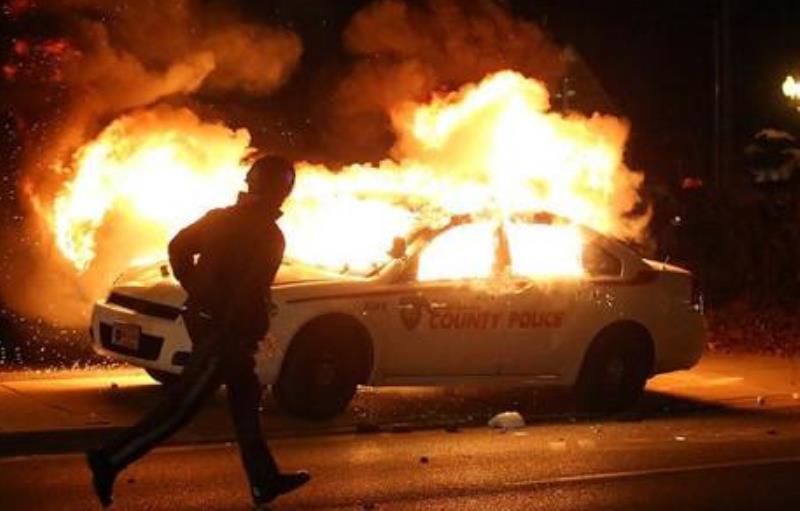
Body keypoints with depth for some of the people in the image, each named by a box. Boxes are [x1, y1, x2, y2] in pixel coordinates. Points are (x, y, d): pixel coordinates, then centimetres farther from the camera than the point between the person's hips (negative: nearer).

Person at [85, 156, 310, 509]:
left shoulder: (220, 218, 7)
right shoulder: (268, 235, -16)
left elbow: (178, 247, 13)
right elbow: (249, 294, -23)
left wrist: (197, 291, 17)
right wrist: (240, 340, -15)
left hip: (204, 318, 9)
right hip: (226, 333, -9)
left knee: (245, 399, 16)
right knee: (181, 407, -3)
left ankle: (265, 482, 24)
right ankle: (109, 460, -2)